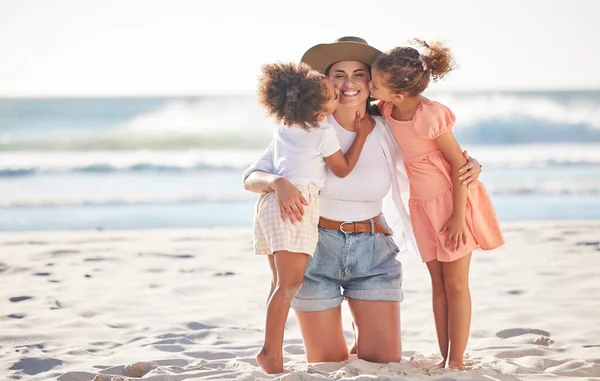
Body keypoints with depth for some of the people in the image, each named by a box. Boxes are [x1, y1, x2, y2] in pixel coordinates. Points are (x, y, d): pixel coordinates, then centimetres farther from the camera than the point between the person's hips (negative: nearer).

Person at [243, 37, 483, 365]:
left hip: (373, 251, 2)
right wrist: (278, 182, -36)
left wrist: (470, 166, -13)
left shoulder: (388, 132, -5)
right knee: (327, 365, 5)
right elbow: (251, 177, -13)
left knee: (385, 361, -3)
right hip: (316, 249, -2)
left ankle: (366, 339, 30)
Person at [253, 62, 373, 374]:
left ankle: (272, 352, 8)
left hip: (272, 199, 9)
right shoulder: (324, 132, -4)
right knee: (291, 282, -13)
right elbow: (343, 169, 7)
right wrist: (362, 134, 14)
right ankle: (270, 353, -21)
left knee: (280, 282, 10)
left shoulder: (283, 127, 15)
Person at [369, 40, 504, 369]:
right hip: (422, 205, 7)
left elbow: (459, 162, -21)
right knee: (438, 283, 9)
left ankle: (456, 362, 5)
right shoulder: (387, 109, -9)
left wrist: (458, 216, -19)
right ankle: (443, 359, 13)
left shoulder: (429, 115, -28)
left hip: (453, 200, -7)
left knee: (455, 283, 0)